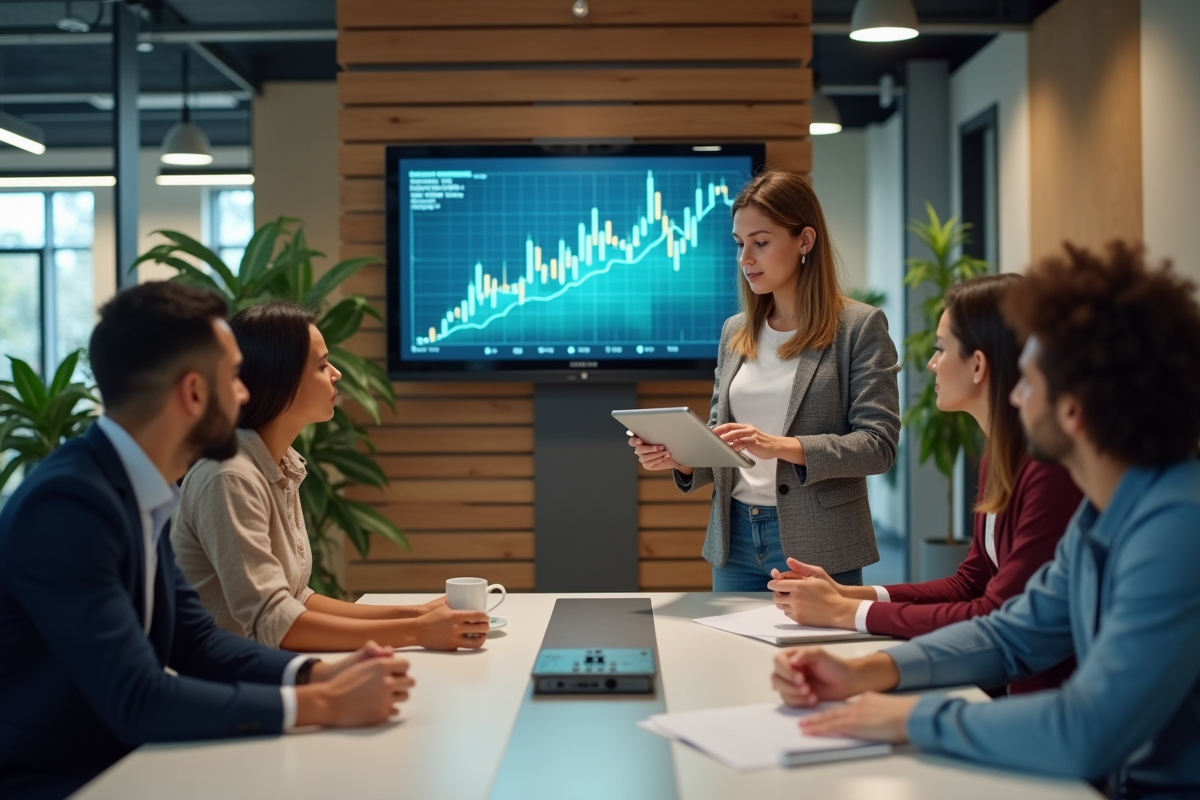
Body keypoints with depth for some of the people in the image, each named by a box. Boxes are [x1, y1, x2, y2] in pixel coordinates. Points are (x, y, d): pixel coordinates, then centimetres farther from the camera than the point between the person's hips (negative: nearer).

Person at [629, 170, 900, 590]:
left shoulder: (860, 326, -5)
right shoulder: (735, 331, 11)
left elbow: (878, 444, -12)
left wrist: (782, 447, -24)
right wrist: (679, 458, -7)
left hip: (814, 545, -5)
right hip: (735, 540, 5)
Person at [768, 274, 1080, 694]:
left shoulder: (1050, 466, -23)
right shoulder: (997, 456, 6)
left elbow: (998, 618, -22)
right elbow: (969, 584, 13)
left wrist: (847, 612, -14)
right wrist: (847, 594, 0)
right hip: (1016, 678, 7)